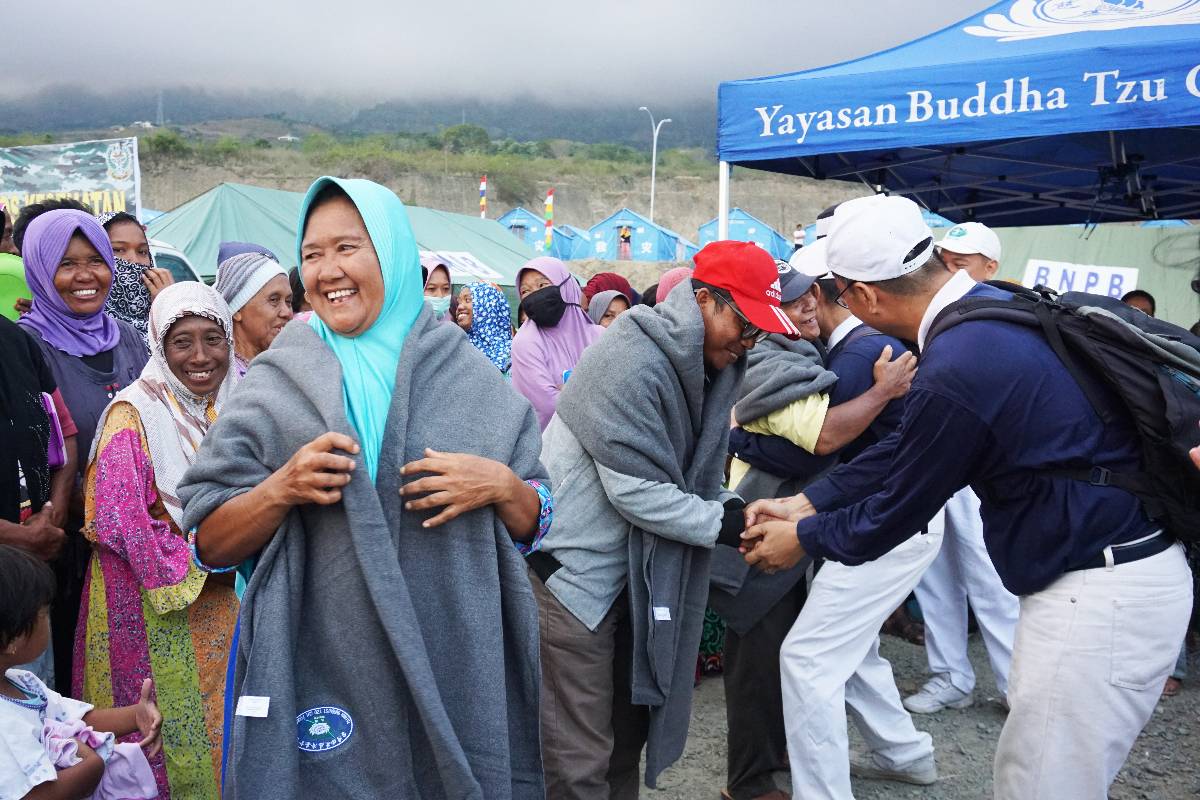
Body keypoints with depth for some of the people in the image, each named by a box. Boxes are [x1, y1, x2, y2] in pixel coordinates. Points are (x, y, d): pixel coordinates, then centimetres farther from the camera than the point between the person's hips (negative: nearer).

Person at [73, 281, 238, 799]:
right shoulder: (136, 415, -12)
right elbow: (117, 521, -17)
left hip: (224, 603, 5)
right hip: (158, 608, -5)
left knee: (219, 726, 13)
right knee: (174, 732, 6)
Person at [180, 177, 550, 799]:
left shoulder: (472, 378, 1)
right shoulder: (274, 385, -2)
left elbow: (534, 525, 6)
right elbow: (209, 544, -2)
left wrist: (501, 486, -14)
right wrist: (282, 488, -19)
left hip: (458, 673, 2)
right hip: (322, 677, -1)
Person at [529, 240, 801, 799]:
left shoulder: (708, 366, 6)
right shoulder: (632, 363, -23)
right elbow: (636, 490, -24)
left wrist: (734, 509, -5)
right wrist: (722, 525, -17)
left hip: (633, 567, 9)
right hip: (573, 564, -9)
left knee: (628, 727, 19)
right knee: (581, 755, -1)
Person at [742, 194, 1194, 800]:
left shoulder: (955, 370, -26)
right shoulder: (999, 305, 4)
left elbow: (898, 508, -11)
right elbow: (905, 451, 11)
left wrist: (802, 538, 5)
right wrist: (805, 503, 12)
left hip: (1101, 594, -10)